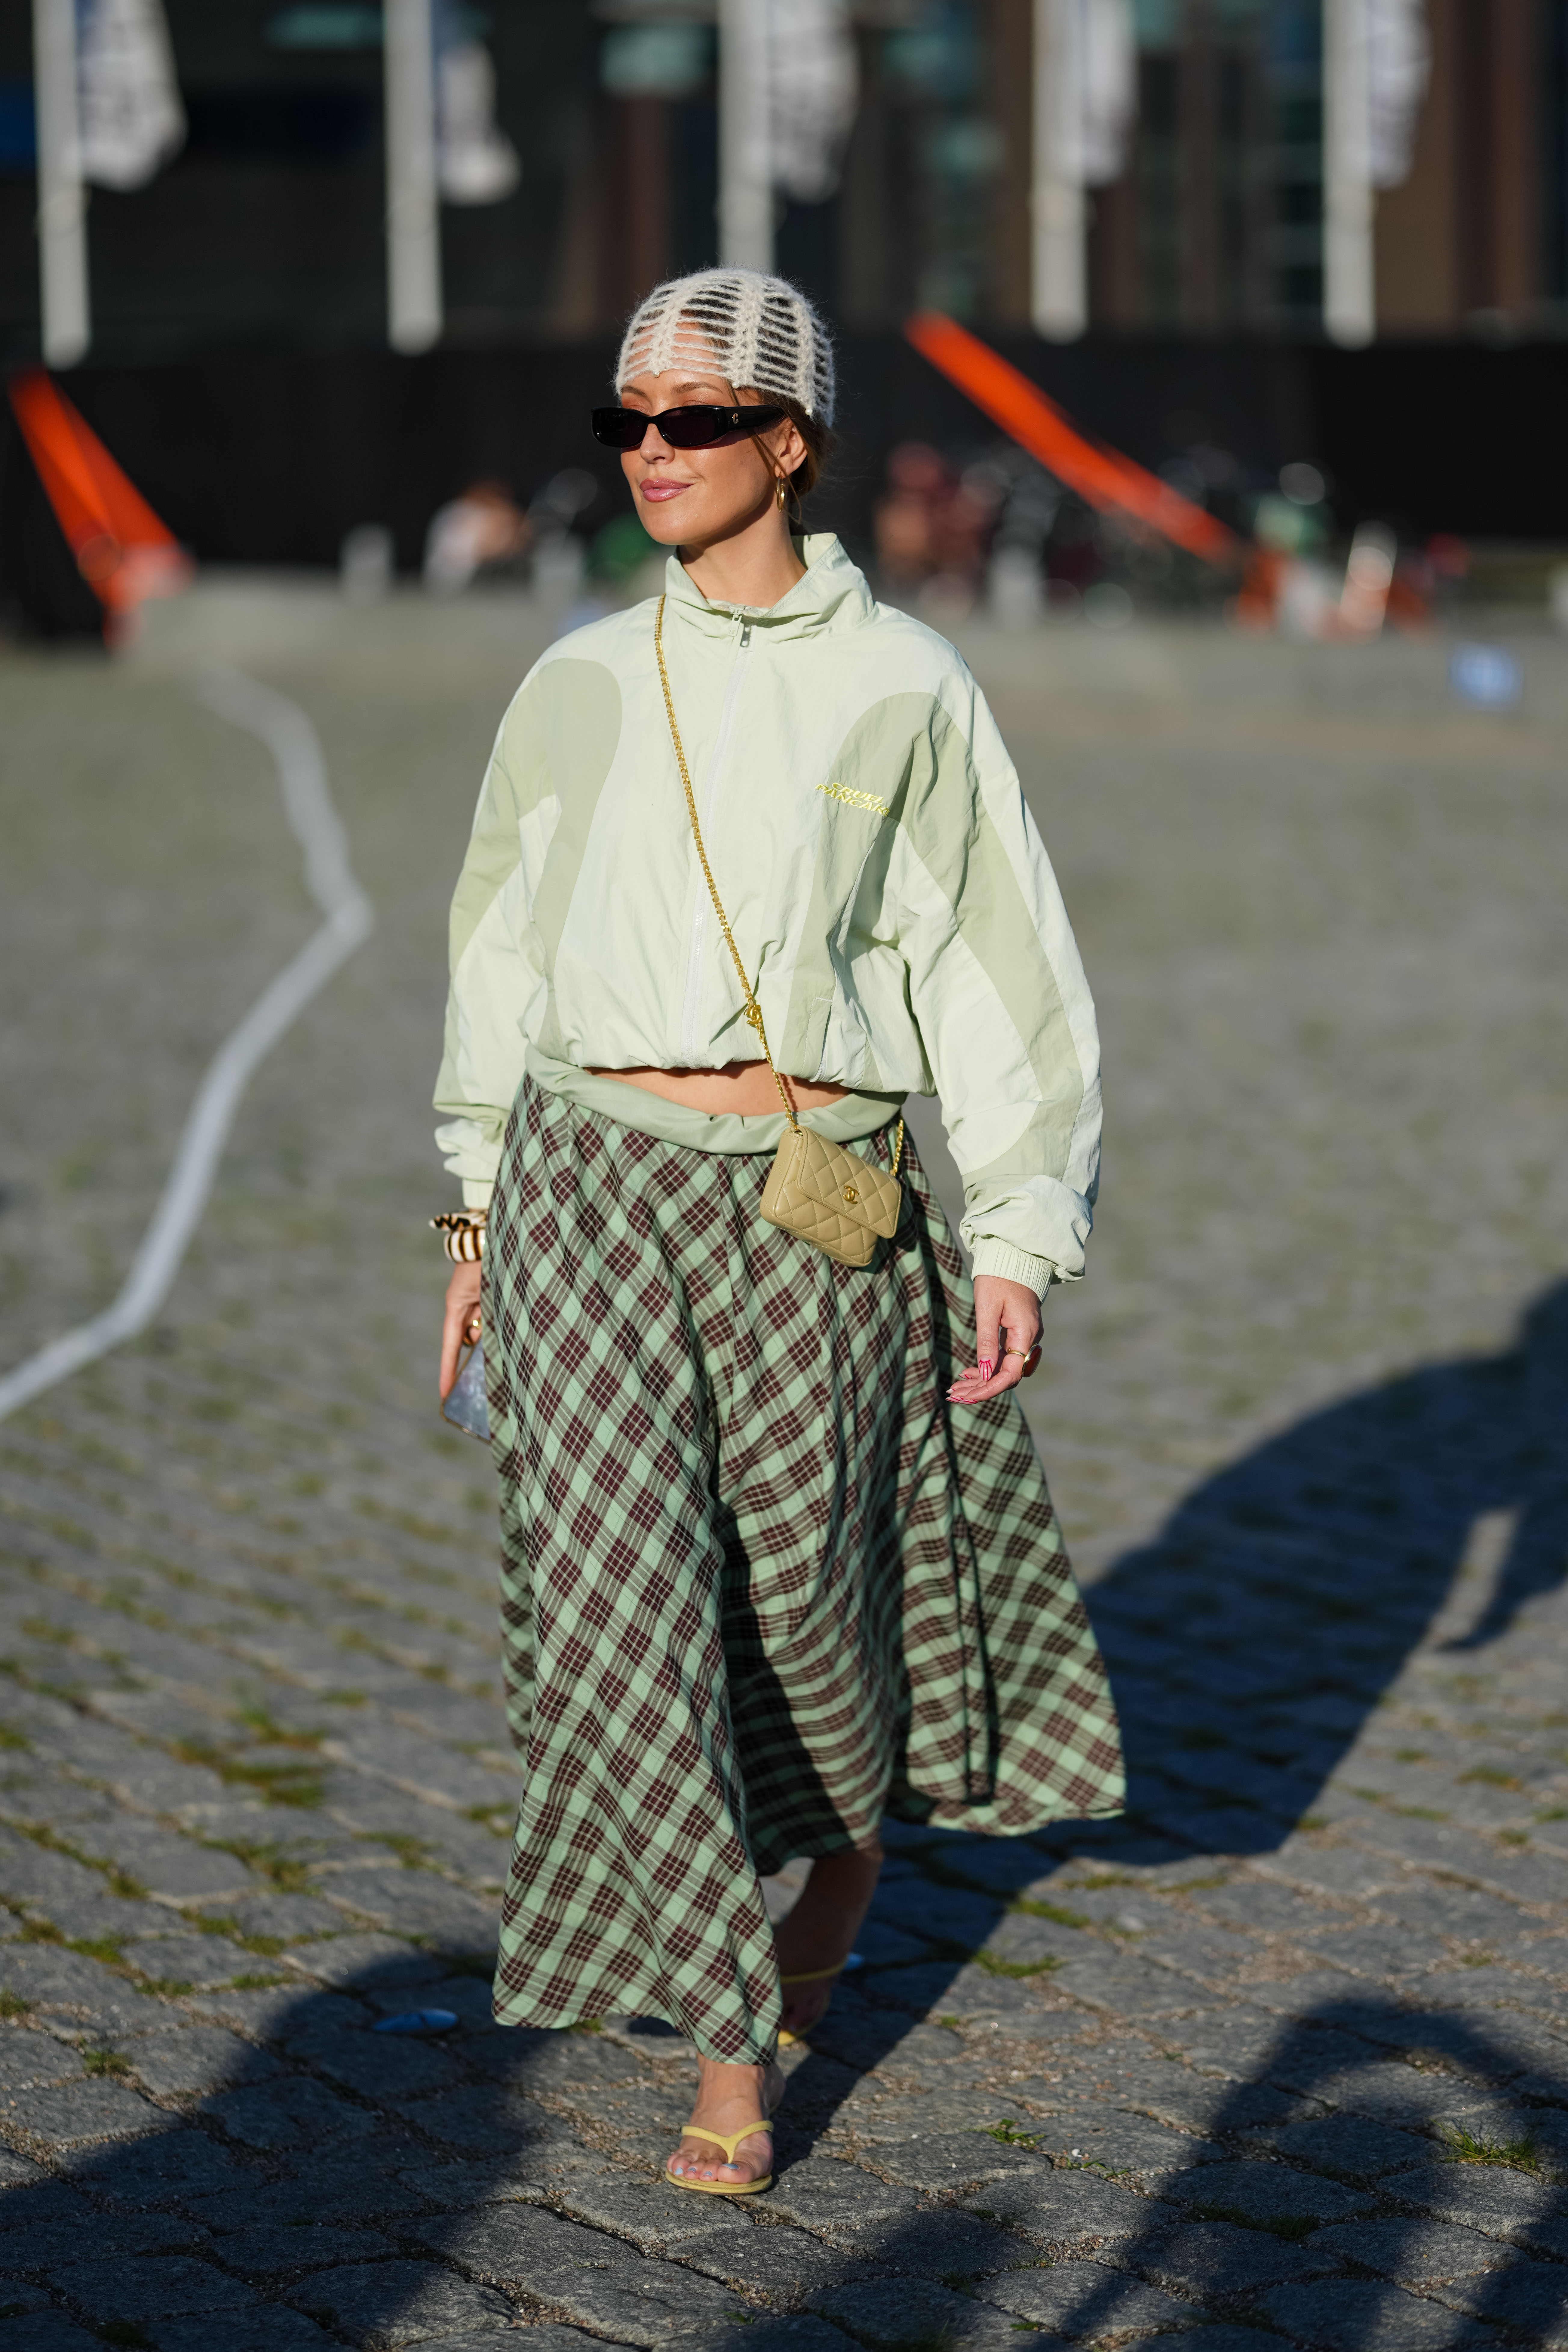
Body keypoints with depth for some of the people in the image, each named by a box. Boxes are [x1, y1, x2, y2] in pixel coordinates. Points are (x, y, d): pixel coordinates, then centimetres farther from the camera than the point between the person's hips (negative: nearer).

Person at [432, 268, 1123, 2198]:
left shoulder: (903, 691, -2)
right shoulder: (579, 691, 6)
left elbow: (998, 967, 0)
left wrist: (1023, 1240, -3)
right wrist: (478, 1205, 13)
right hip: (594, 1187, 2)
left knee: (817, 1580, 9)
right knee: (621, 1598, -8)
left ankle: (849, 1856, 45)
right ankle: (729, 2061, 2)